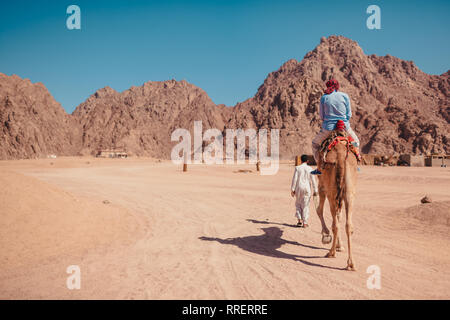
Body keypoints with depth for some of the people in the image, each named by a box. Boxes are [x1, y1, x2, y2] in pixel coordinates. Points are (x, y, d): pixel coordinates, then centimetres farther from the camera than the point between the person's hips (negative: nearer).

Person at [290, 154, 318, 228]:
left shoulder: (297, 168, -3)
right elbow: (313, 180, -1)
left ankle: (300, 220, 9)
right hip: (307, 189, 0)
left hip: (298, 188, 0)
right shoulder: (309, 169, -1)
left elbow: (294, 179, -5)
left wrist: (292, 189, 0)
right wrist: (315, 190, 5)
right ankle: (305, 223, 7)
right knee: (305, 206, 5)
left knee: (298, 204, 16)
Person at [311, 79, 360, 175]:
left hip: (328, 127, -1)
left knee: (315, 143, 22)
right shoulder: (345, 96, 0)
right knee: (356, 141, 30)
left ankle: (320, 168, 16)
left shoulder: (324, 97, 0)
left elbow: (321, 115, 5)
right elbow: (349, 114, 2)